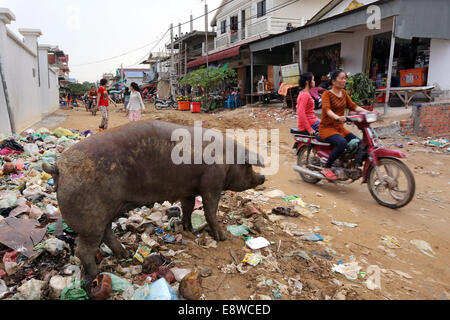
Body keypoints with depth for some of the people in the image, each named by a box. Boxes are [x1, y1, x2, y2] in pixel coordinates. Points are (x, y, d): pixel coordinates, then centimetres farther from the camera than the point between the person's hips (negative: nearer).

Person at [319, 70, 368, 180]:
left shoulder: (344, 93, 12)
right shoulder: (327, 94, -10)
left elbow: (353, 106, 8)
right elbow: (327, 109, -27)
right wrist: (337, 117, -47)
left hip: (340, 128, 8)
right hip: (327, 128, -7)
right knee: (342, 143, -33)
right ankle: (327, 168, -18)